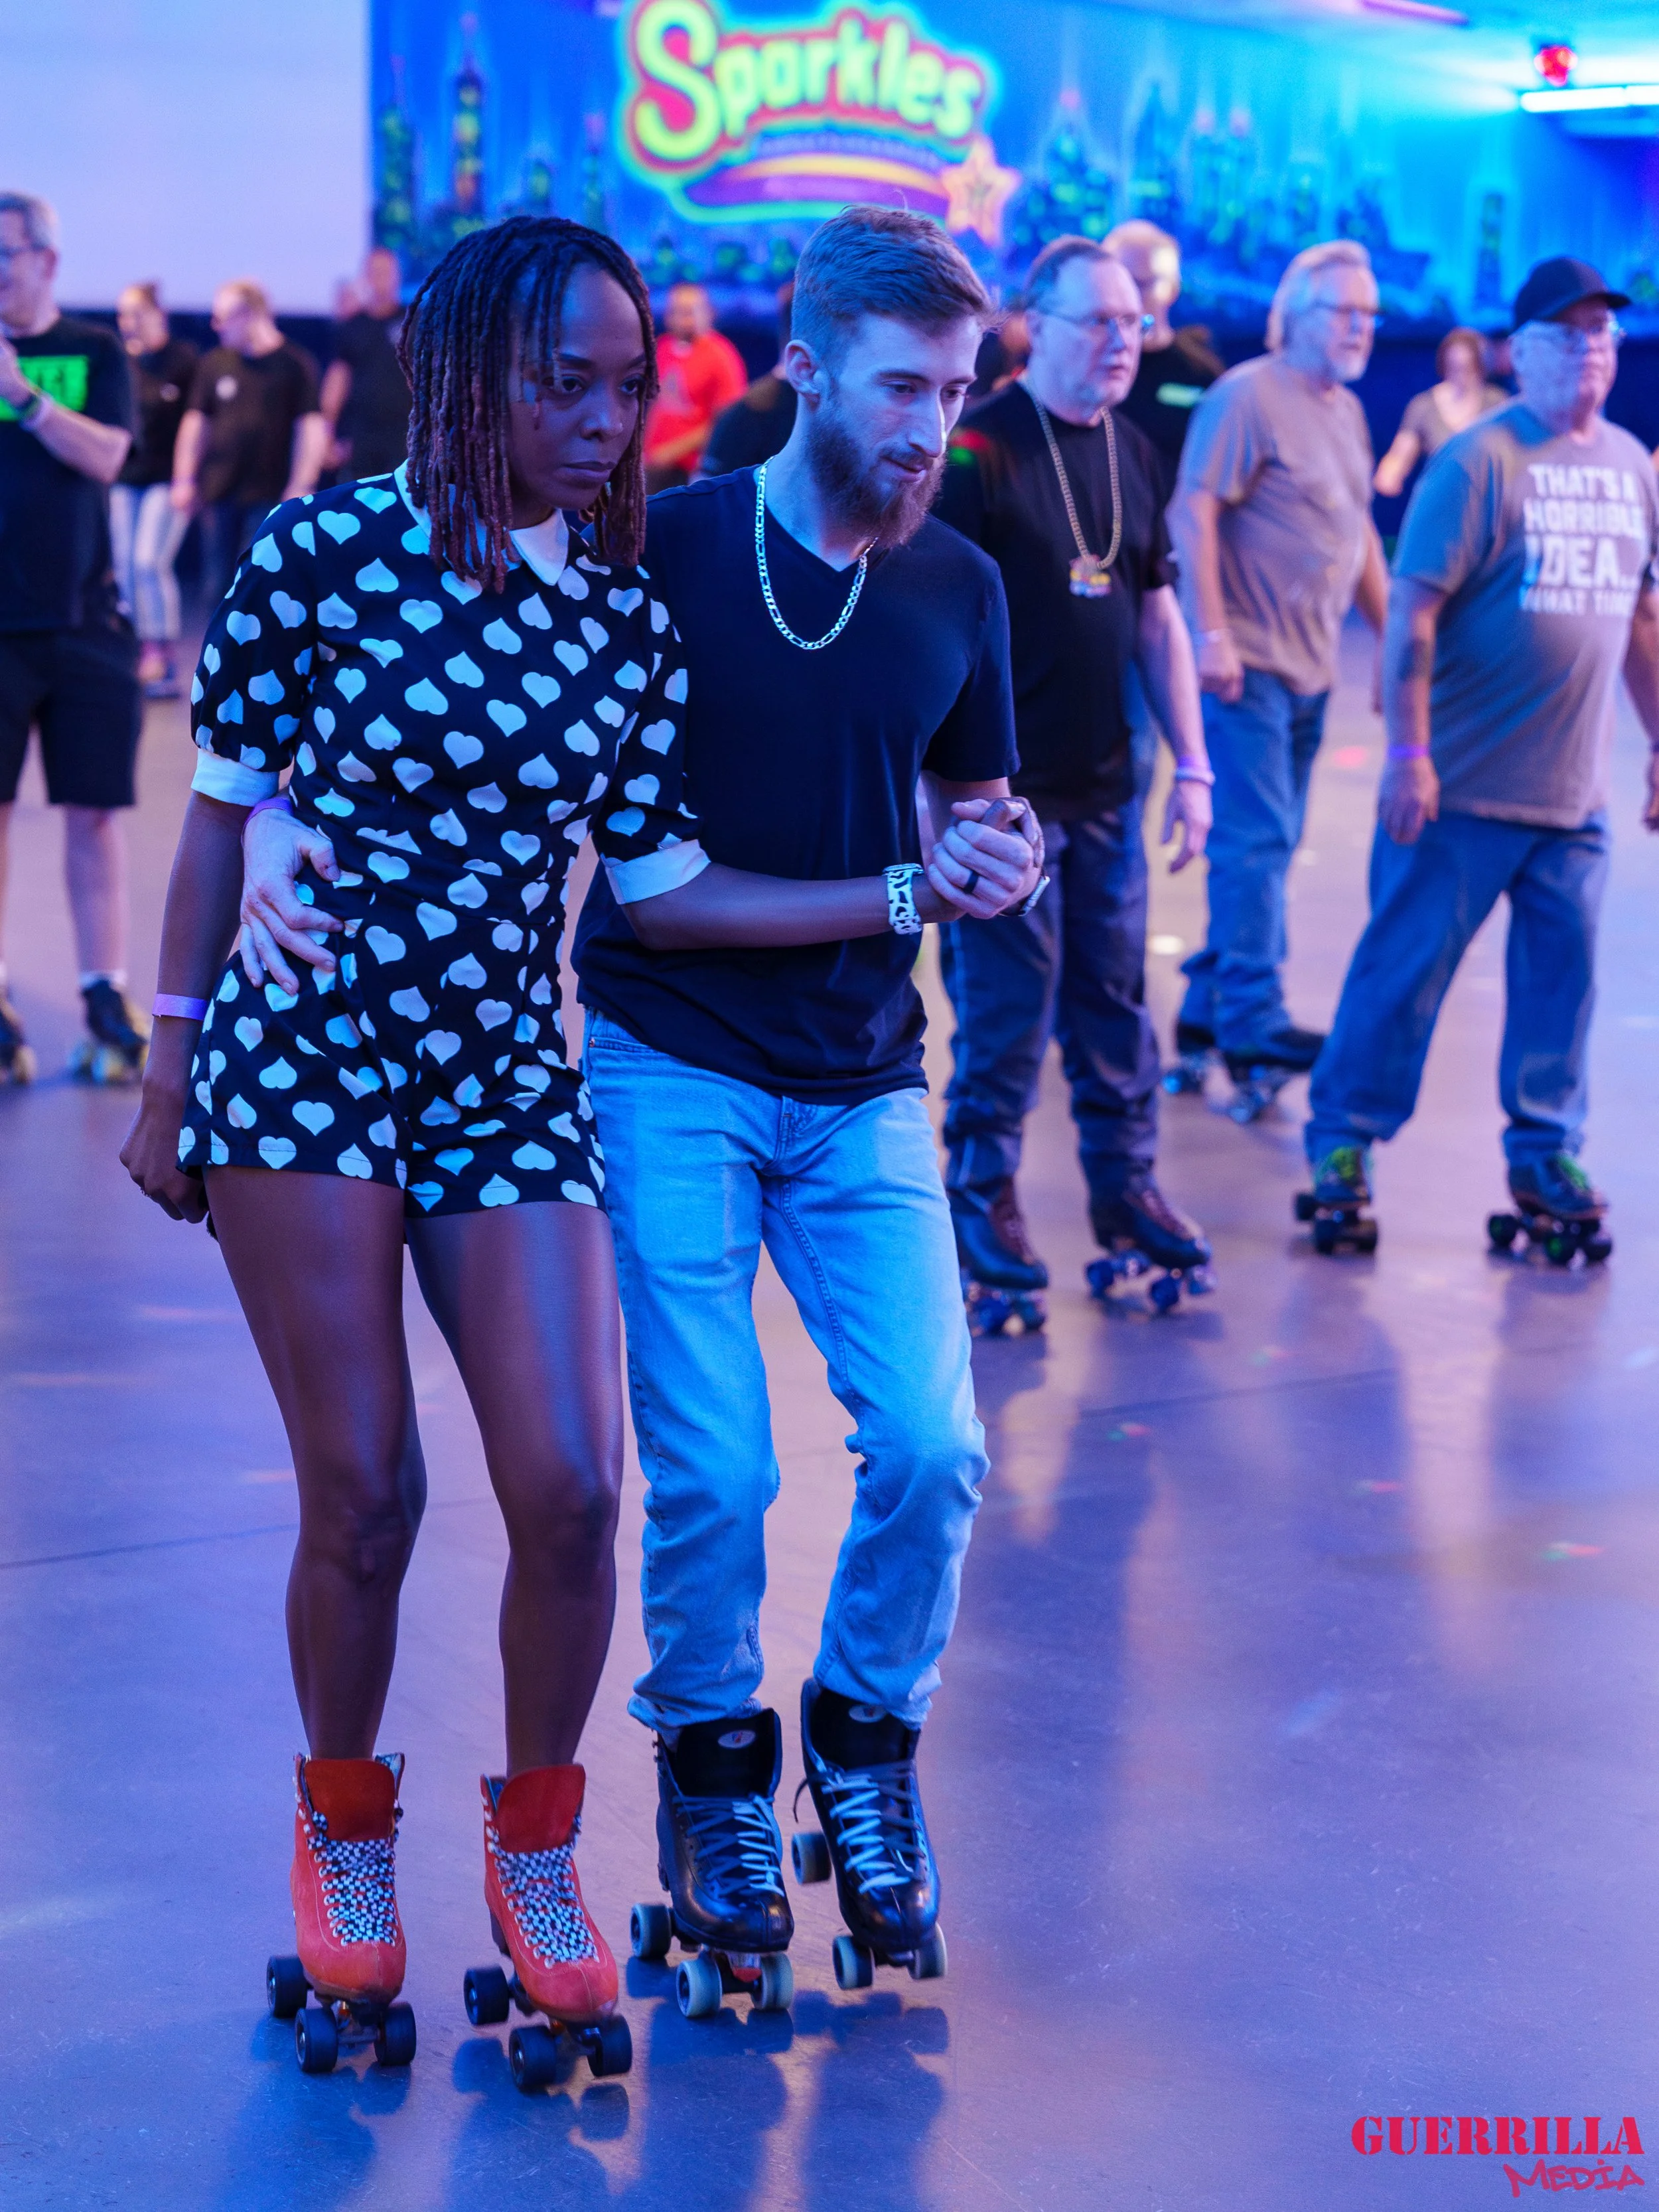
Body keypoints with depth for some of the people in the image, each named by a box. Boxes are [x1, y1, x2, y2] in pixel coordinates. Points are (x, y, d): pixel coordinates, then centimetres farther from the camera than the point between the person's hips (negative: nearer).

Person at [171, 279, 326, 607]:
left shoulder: (295, 364, -2)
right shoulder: (213, 364, 9)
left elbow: (312, 427, -4)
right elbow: (196, 424, 14)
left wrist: (302, 486, -10)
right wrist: (184, 480, 7)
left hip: (269, 495, -4)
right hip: (219, 493, 4)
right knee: (220, 586, 6)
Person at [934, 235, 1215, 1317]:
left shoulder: (1134, 455, 11)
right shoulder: (978, 450, -10)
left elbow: (1159, 620, 16)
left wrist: (1192, 766, 11)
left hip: (1106, 783, 6)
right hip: (1005, 787, -6)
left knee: (1117, 993, 11)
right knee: (1007, 1004, -1)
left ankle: (1125, 1184, 21)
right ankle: (982, 1197, 11)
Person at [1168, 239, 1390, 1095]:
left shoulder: (1346, 410, 15)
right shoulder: (1248, 395, -10)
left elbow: (1360, 531, 23)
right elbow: (1191, 512, -16)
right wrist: (1213, 636, -21)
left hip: (1310, 668, 8)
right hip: (1246, 662, -8)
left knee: (1265, 842, 11)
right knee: (1258, 841, -10)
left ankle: (1208, 1008, 19)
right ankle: (1253, 1022, -7)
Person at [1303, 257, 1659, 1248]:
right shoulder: (1479, 461, -9)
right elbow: (1415, 610, -13)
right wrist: (1409, 752, -18)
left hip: (1578, 792, 5)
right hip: (1465, 787, -5)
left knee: (1563, 970, 8)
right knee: (1407, 962, 1)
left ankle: (1546, 1150, 20)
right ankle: (1344, 1137, 13)